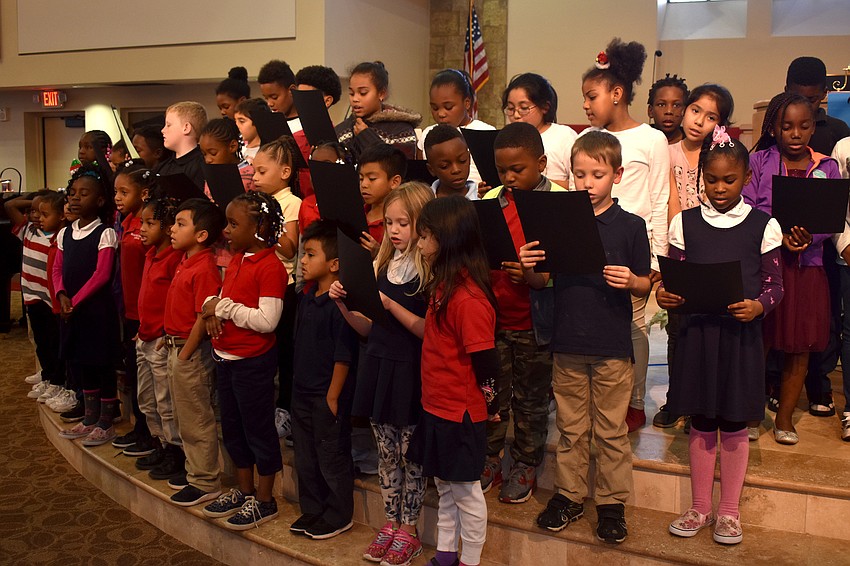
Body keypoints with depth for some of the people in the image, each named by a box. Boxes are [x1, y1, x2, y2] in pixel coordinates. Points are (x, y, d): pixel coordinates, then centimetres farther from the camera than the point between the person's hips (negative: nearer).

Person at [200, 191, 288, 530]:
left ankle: (264, 501, 19)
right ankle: (244, 492, 35)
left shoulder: (270, 267, -18)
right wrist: (213, 308, -7)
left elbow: (267, 321, -24)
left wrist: (225, 307, -18)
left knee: (259, 429, 5)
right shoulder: (236, 260, 9)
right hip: (226, 357, 9)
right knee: (233, 428, 19)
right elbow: (222, 298, 15)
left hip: (253, 361, -9)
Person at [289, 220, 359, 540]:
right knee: (305, 459, 18)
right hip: (302, 393, 9)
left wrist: (333, 396, -17)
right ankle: (312, 510, 34)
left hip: (328, 396, -9)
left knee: (332, 459, 6)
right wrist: (299, 386, 16)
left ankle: (339, 516, 22)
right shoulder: (307, 298, 7)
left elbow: (343, 355, -19)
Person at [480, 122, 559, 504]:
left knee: (531, 397, 11)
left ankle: (525, 466, 29)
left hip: (533, 319, -3)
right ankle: (489, 461, 30)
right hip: (493, 313, 4)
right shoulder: (490, 201, 5)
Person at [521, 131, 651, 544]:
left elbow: (644, 286, 1)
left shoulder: (630, 226, -2)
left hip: (612, 347, -2)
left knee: (611, 430, 9)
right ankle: (569, 494, 29)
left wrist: (630, 280, -20)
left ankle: (612, 502, 23)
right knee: (570, 428, 14)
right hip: (568, 343, 2)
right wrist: (528, 269, -14)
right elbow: (542, 281, 7)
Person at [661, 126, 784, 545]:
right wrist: (665, 295, -16)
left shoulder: (763, 225, 0)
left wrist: (758, 305, -18)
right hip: (696, 333, 1)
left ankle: (729, 511, 25)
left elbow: (775, 283, 2)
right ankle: (699, 507, 27)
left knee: (734, 427, 8)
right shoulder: (684, 223, 3)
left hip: (741, 336, -1)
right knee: (701, 425, 11)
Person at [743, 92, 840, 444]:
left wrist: (809, 236, -19)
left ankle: (784, 417, 22)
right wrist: (780, 236, -20)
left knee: (799, 348, 7)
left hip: (806, 266, 2)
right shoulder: (757, 162, 1)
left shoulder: (827, 167, 8)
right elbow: (747, 212, -6)